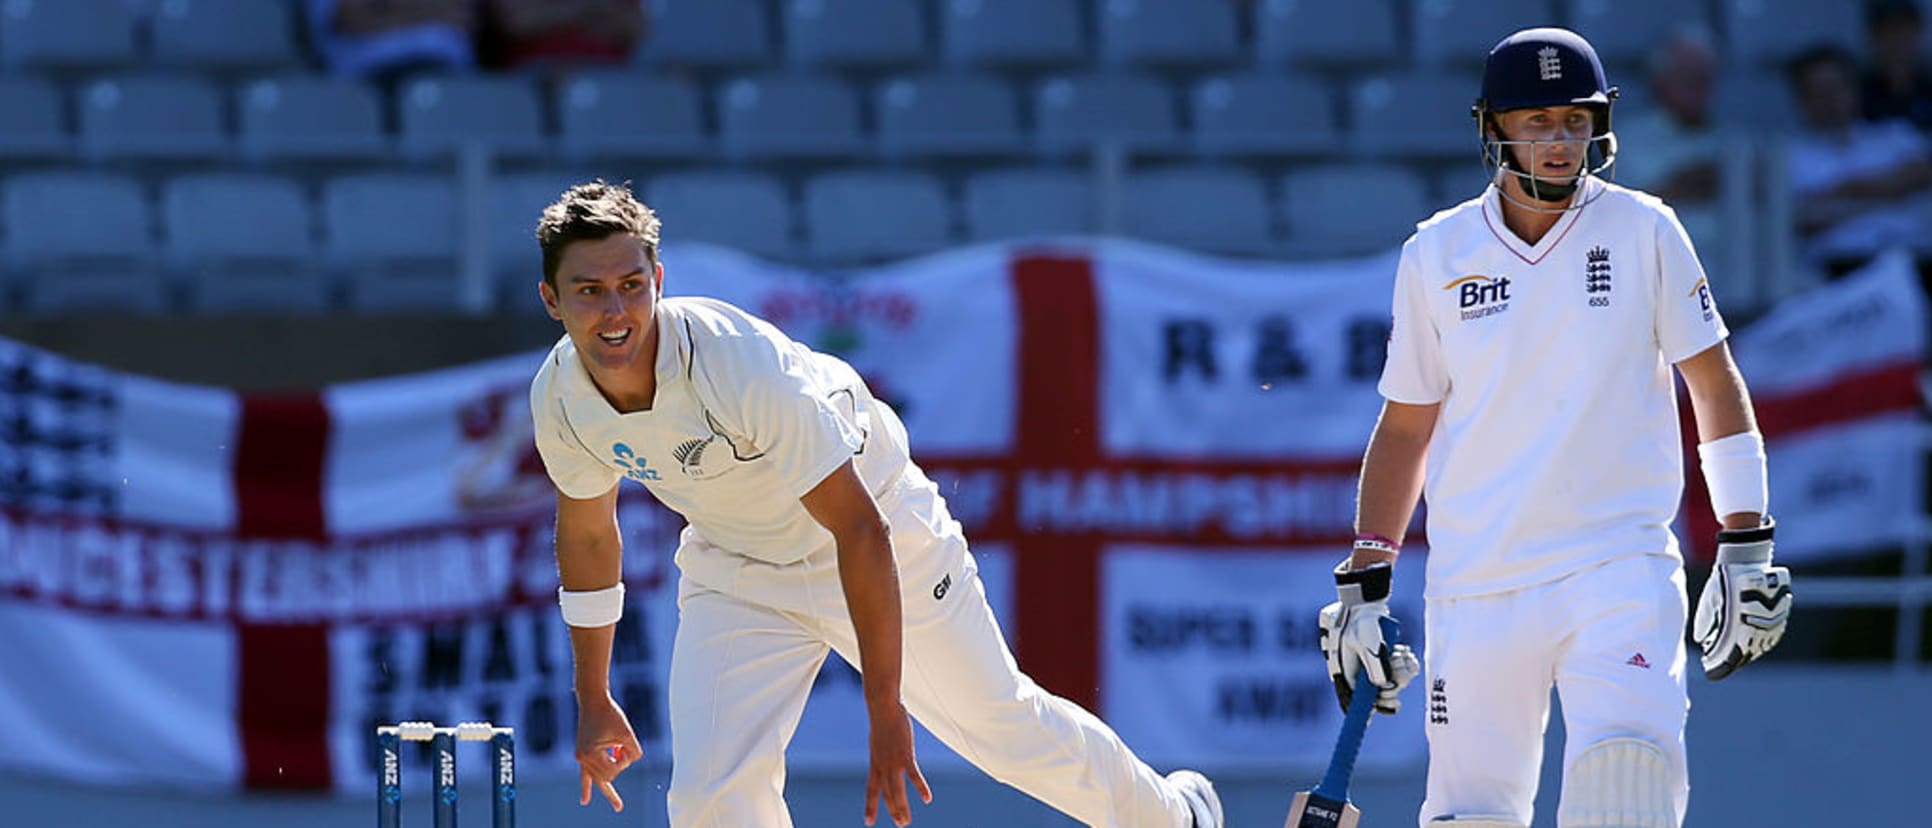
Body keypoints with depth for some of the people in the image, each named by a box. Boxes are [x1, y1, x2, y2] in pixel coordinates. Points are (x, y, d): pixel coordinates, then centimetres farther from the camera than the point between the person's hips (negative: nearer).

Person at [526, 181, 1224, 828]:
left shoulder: (742, 364, -38)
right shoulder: (559, 399, -19)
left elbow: (860, 531, -33)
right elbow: (588, 534, 3)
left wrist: (886, 713, -34)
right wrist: (593, 701, 11)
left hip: (881, 550, -4)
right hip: (734, 577, 4)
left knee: (1002, 726, 12)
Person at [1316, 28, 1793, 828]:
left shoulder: (1642, 232, 2)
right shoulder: (1436, 255, 6)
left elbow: (1716, 385, 7)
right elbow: (1405, 426, 14)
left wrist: (1746, 547, 0)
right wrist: (1364, 581, 9)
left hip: (1620, 567, -2)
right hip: (1476, 580, 2)